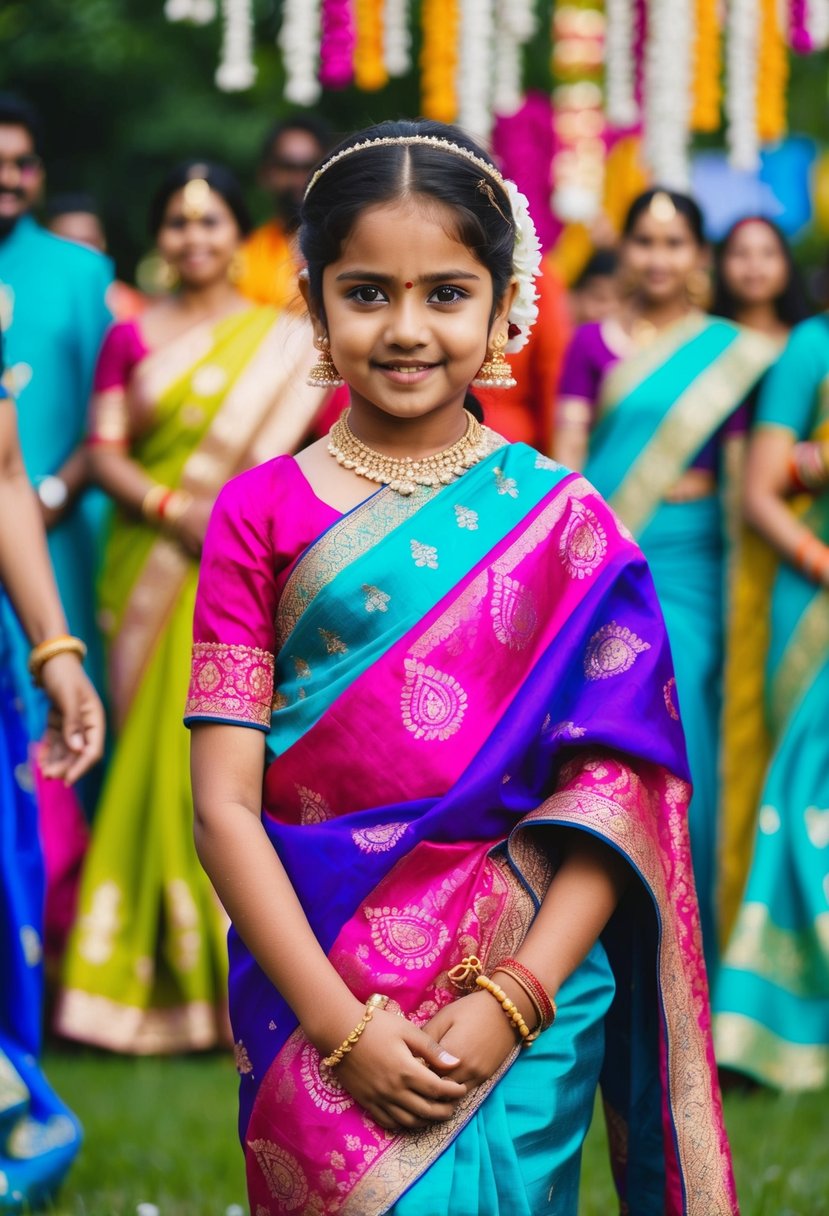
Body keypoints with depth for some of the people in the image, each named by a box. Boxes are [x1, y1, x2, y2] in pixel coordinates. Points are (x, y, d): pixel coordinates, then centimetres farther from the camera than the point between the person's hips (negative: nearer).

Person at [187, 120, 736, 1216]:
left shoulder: (561, 523, 2)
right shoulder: (263, 513, 1)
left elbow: (615, 797, -3)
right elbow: (226, 803, -4)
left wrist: (509, 1004, -15)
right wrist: (342, 1024, -13)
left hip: (526, 981, 0)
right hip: (310, 991, 0)